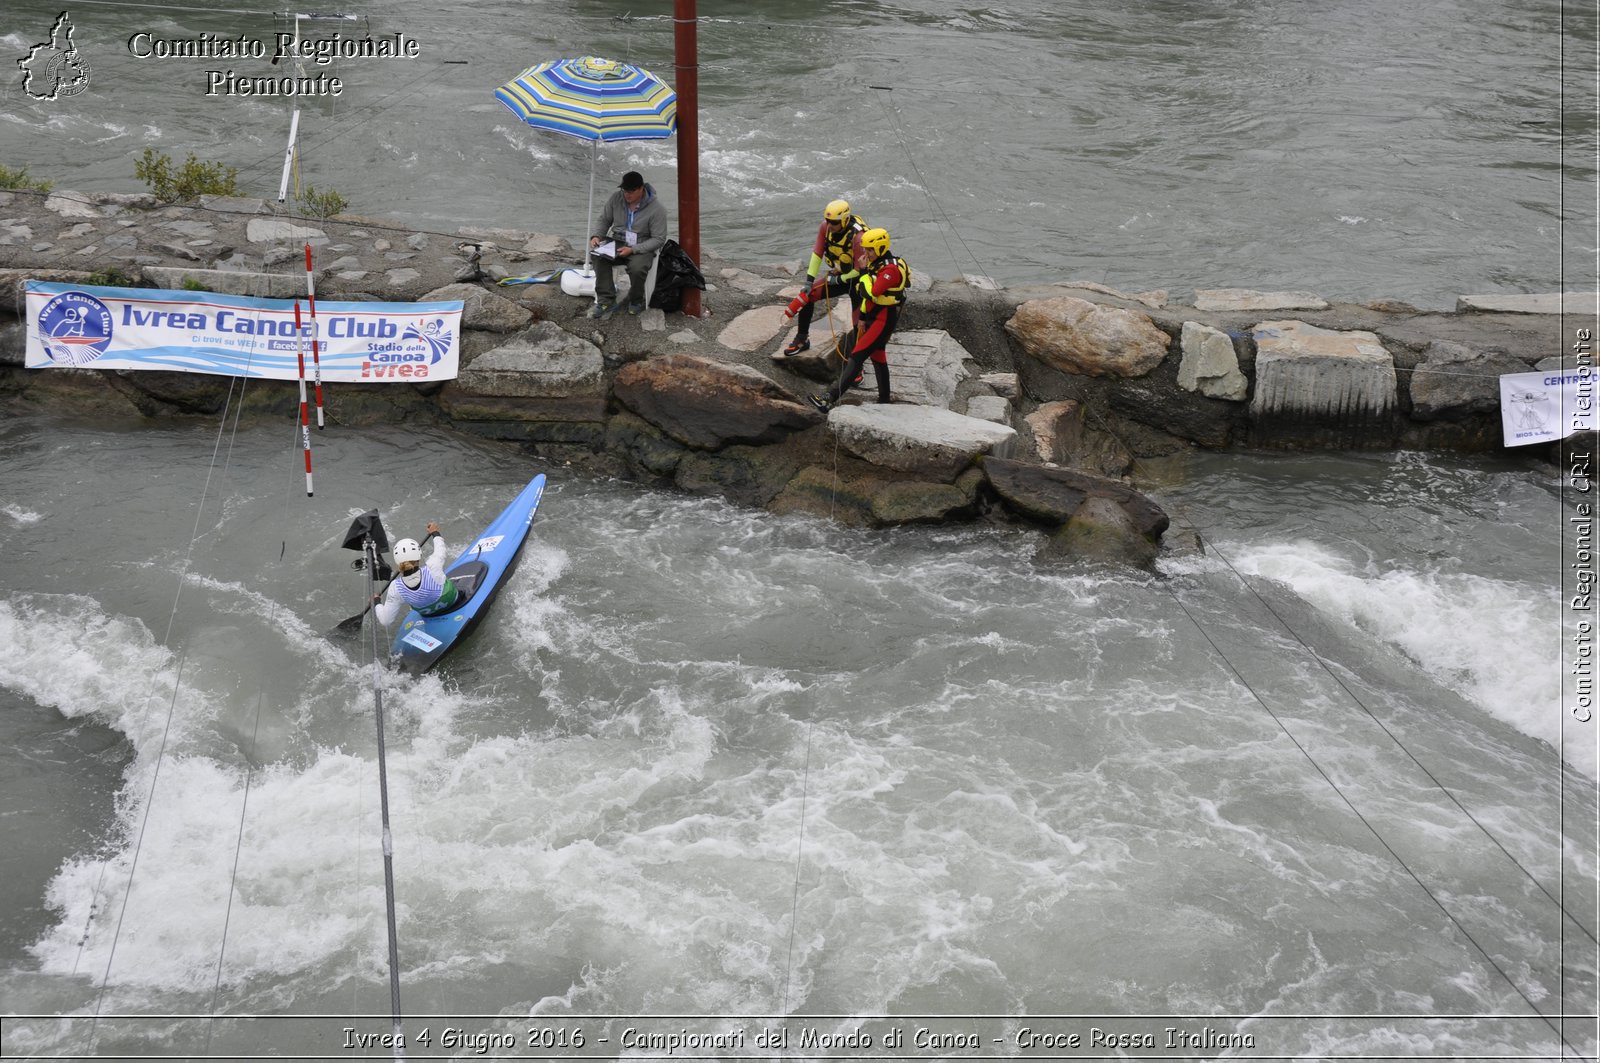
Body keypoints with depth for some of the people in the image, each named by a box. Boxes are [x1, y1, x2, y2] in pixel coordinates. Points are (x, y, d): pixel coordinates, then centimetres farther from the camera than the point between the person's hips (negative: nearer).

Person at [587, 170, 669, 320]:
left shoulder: (657, 208, -17)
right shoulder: (616, 197, -6)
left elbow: (658, 239, -15)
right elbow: (603, 219, 7)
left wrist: (633, 250, -25)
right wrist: (596, 236, -15)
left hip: (642, 247, -4)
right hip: (617, 243, 4)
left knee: (637, 268, -36)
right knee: (598, 256, -28)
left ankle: (636, 301, -4)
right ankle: (606, 301, -22)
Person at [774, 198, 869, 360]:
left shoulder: (858, 236, -32)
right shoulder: (825, 227, -15)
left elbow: (860, 269, -26)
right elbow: (817, 253, -8)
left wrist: (839, 279, -17)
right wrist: (809, 279, -11)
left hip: (856, 278, -6)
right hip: (838, 275, 6)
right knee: (808, 295, -3)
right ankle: (801, 340, 9)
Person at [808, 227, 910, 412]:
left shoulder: (891, 269, -21)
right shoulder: (876, 264, 9)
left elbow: (871, 293, -30)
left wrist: (863, 271, -21)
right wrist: (862, 318, 19)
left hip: (884, 320, -10)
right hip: (873, 317, 10)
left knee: (856, 357, -16)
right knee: (878, 358, 17)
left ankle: (830, 398, -23)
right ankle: (884, 401, 28)